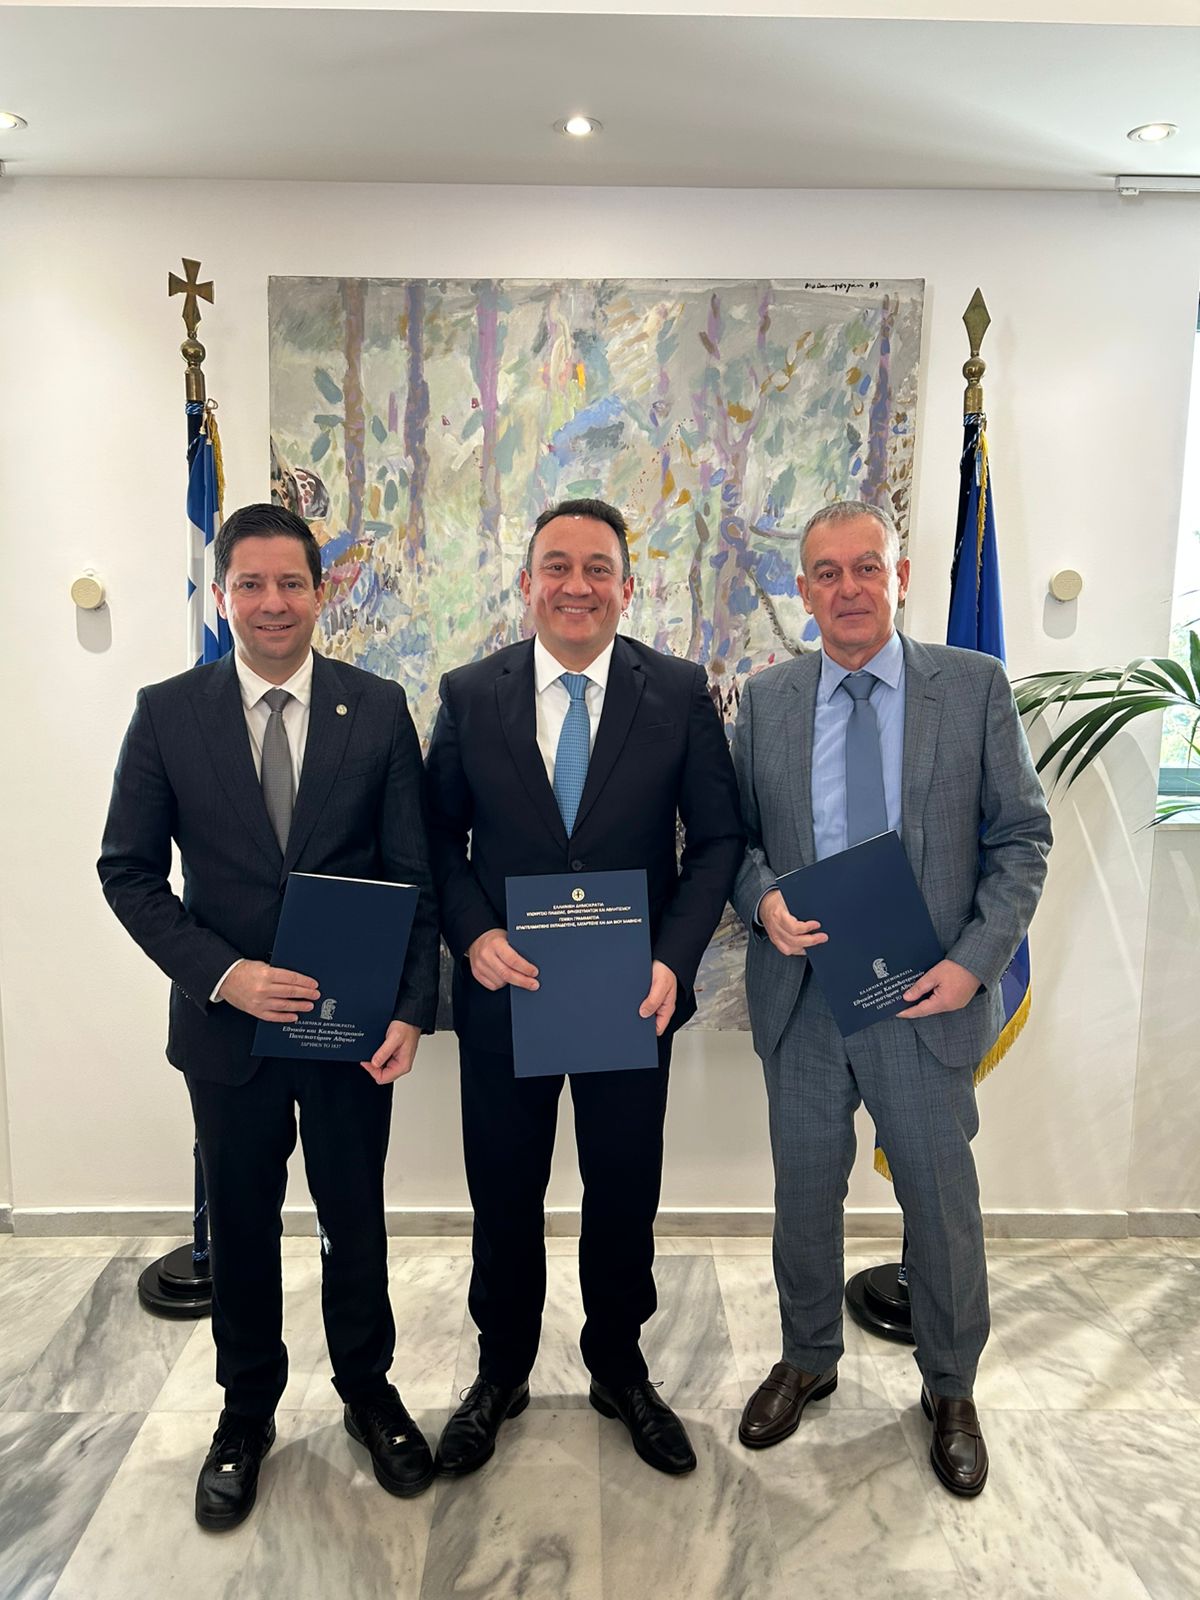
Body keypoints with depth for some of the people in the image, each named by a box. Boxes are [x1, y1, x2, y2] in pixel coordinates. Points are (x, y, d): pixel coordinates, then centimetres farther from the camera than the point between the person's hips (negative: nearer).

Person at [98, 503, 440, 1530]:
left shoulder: (378, 708, -4)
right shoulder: (167, 713, -4)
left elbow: (412, 872, -5)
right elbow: (129, 868, -2)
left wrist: (411, 1008, -13)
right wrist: (221, 973, -15)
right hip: (227, 1022, 1)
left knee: (356, 1219, 17)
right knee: (241, 1227, 18)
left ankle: (368, 1391, 42)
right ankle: (247, 1413, 43)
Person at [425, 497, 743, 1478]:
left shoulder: (680, 692, -4)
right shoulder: (470, 695, -2)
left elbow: (717, 837, -3)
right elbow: (440, 836, 2)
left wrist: (674, 959, -15)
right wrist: (472, 934, -14)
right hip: (504, 994, 1)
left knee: (625, 1200, 17)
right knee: (504, 1201, 17)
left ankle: (620, 1371, 43)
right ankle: (501, 1376, 42)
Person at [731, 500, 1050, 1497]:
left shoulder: (974, 685, -3)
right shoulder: (766, 701, 2)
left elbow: (1021, 835, -4)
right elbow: (735, 834, 6)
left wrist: (975, 959, -14)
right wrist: (763, 900, -15)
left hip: (925, 998, -1)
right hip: (801, 994, 2)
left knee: (942, 1202, 14)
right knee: (805, 1194, 18)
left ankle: (950, 1391, 40)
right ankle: (808, 1361, 43)